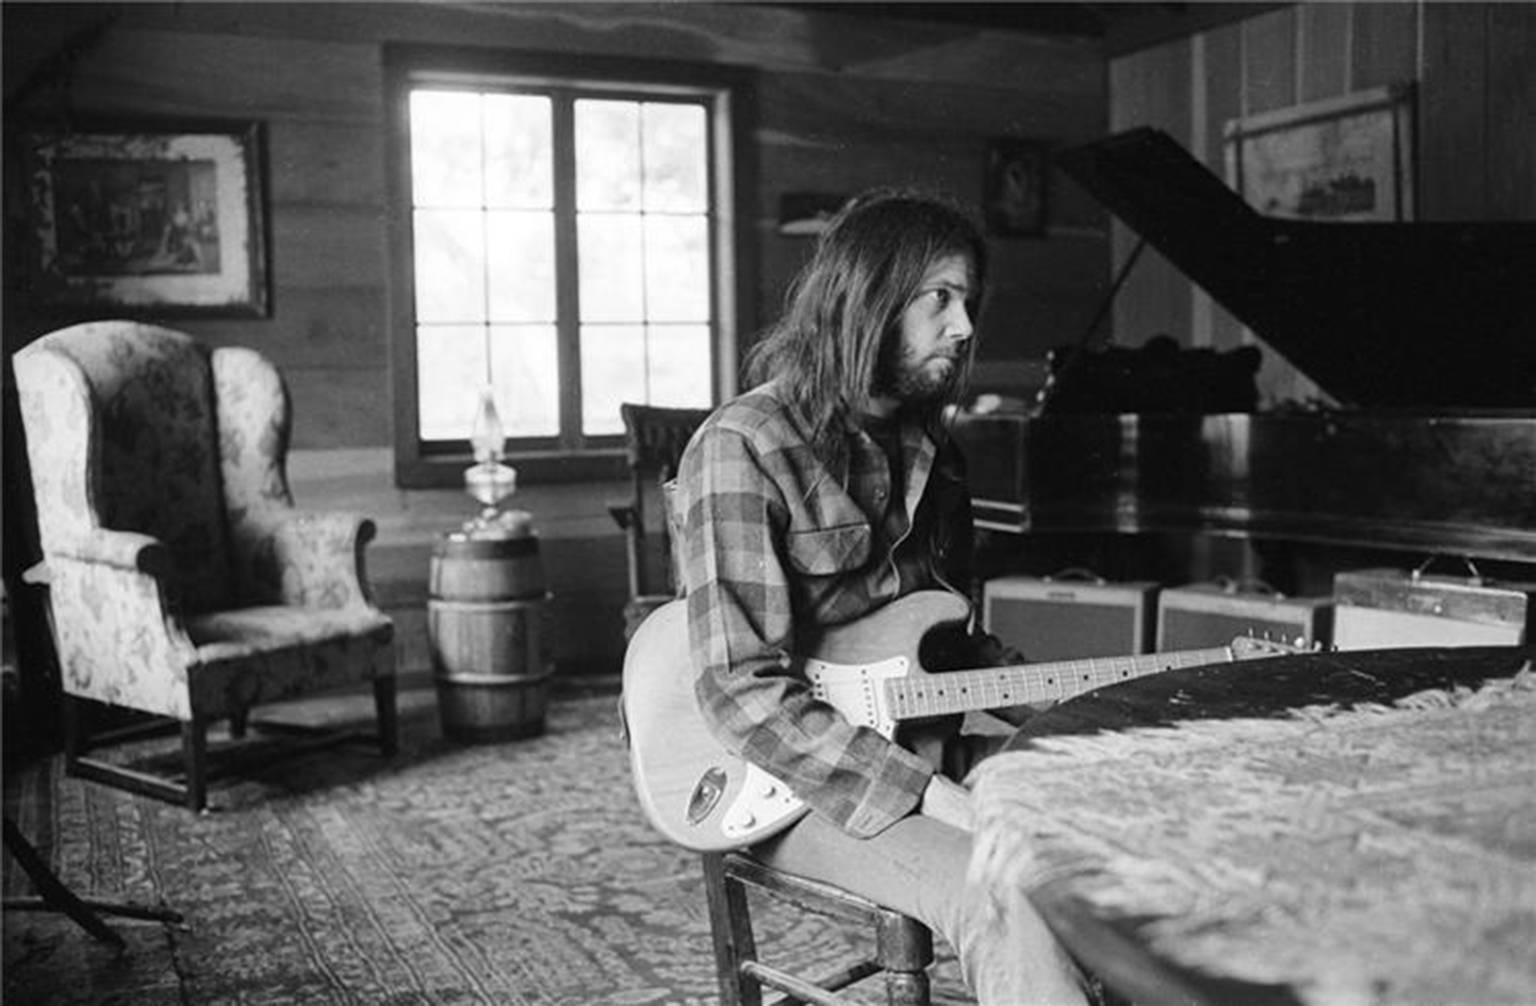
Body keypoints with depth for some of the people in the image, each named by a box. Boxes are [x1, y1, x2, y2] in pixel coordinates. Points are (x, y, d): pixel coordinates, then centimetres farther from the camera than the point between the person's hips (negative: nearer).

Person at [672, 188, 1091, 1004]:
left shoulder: (928, 450, 12)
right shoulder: (743, 448, -15)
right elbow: (745, 694, -21)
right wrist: (932, 799, -24)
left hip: (928, 746, 8)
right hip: (800, 783, -7)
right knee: (1005, 900, -30)